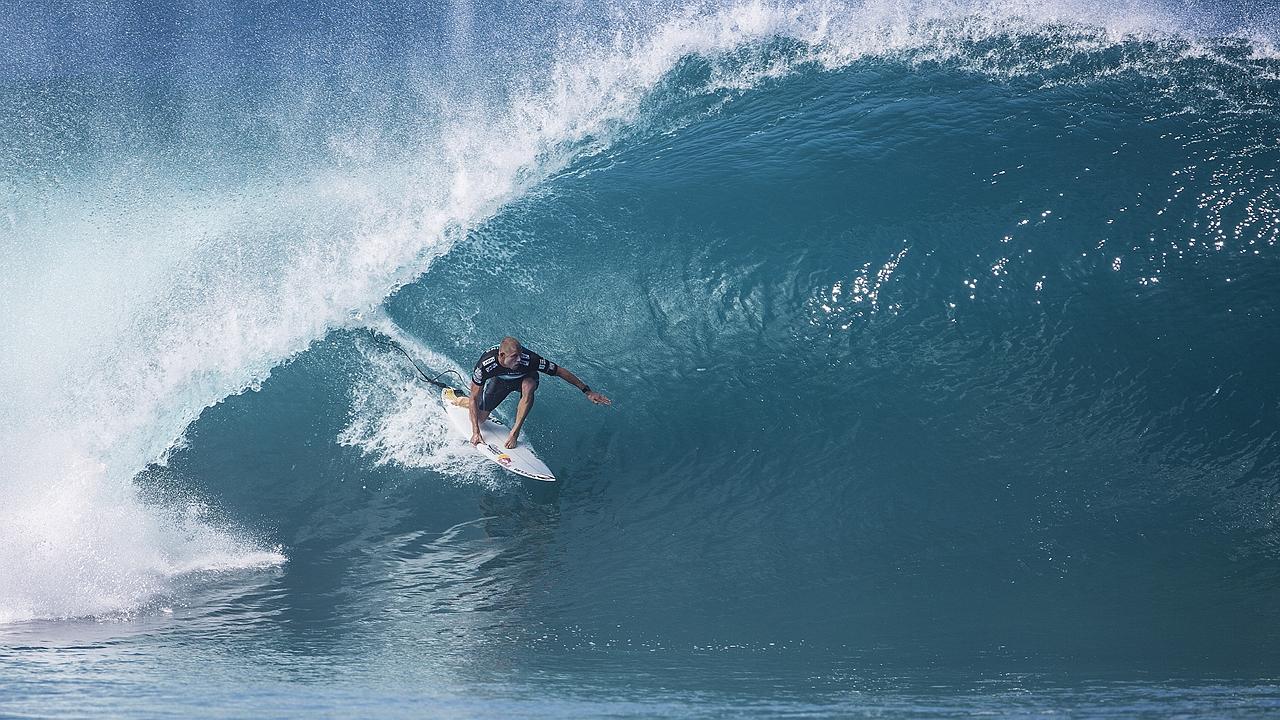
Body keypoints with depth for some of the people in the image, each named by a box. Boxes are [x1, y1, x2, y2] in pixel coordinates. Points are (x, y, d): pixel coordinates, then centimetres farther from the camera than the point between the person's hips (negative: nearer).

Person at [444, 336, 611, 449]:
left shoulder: (529, 359, -42)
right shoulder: (486, 365, -40)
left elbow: (560, 372, -29)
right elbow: (474, 398, -29)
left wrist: (587, 391, -24)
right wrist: (476, 432, -33)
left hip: (524, 378, -1)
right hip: (500, 379, 1)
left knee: (528, 387, -37)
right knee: (480, 418, 4)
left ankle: (515, 431, -23)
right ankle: (456, 399, 36)